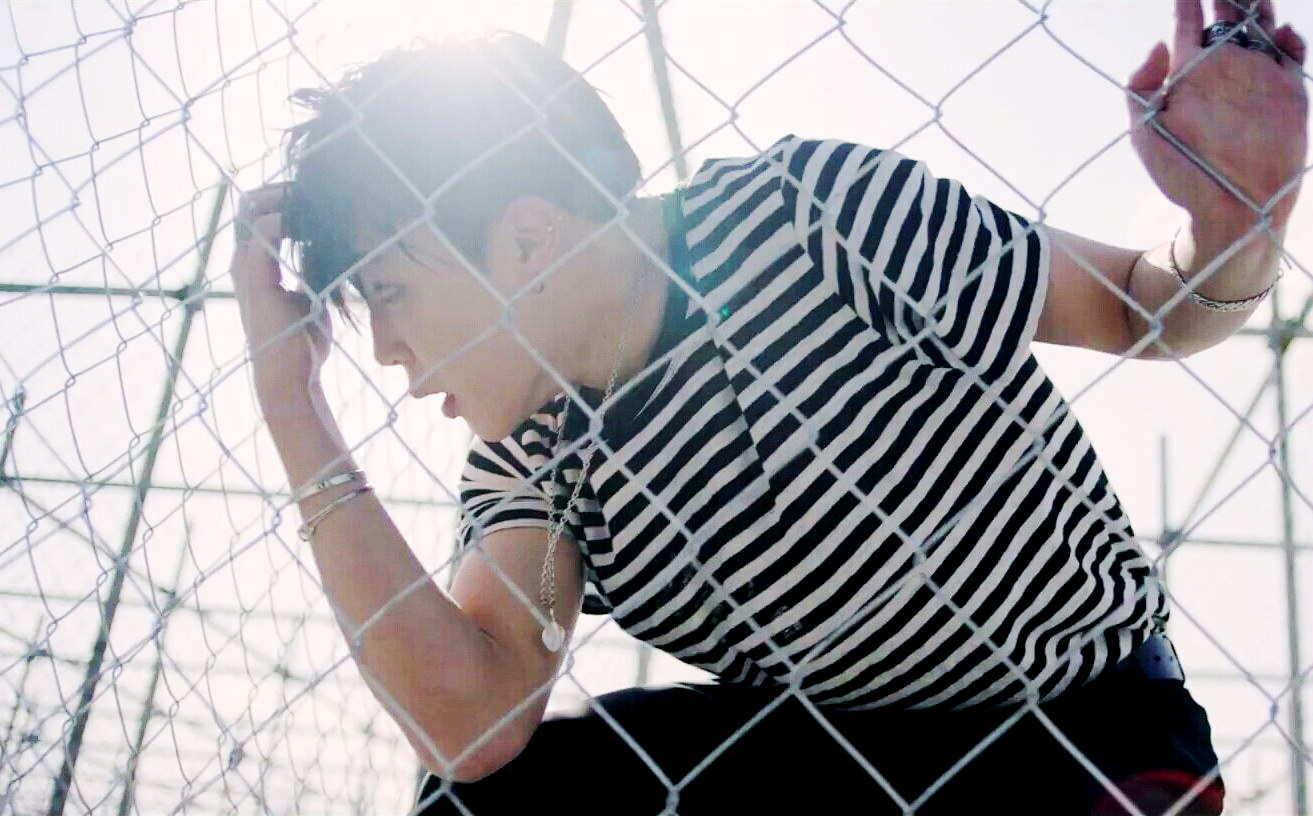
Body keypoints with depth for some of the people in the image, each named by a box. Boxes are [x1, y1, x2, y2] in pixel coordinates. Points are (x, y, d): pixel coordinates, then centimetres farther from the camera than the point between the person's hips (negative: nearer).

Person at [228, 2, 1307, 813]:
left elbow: (1146, 312, -8)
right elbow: (474, 723, -23)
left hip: (1088, 711, -3)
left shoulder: (812, 212, -20)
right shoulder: (527, 450, -6)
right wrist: (297, 413, -21)